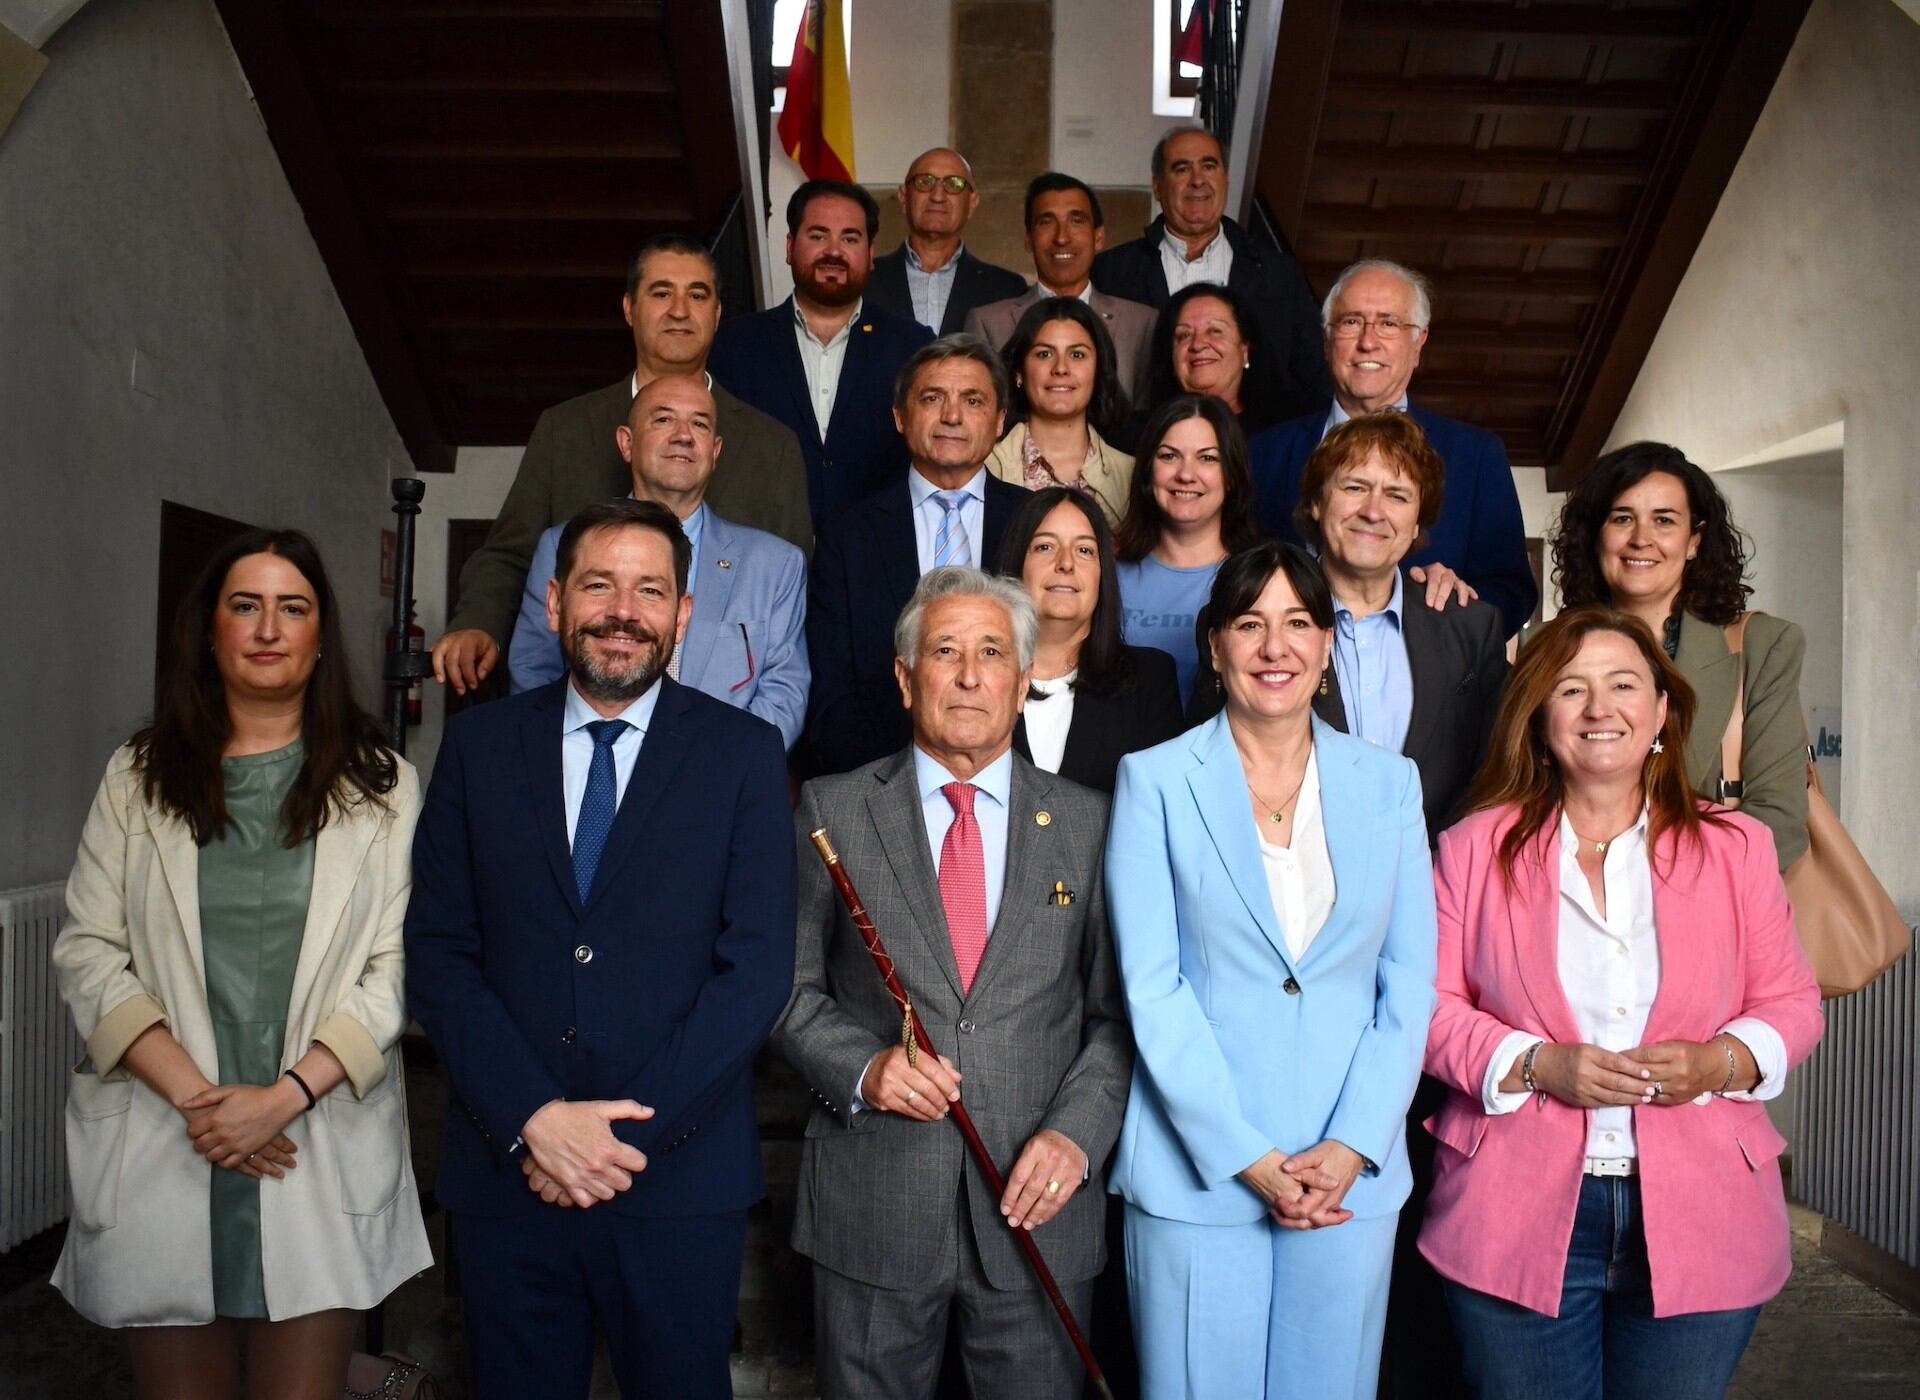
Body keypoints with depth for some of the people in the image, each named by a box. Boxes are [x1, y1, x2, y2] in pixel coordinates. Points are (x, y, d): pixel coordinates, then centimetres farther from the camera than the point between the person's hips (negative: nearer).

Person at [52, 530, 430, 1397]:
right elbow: (87, 955, 1)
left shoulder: (381, 787, 2)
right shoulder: (139, 777, 6)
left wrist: (286, 1095, -14)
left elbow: (394, 969, -3)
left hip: (322, 1152, -1)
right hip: (160, 1159, 1)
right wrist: (195, 1098, -10)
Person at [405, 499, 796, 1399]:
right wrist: (533, 1119, -11)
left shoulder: (744, 754, -2)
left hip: (681, 1180, -1)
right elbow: (438, 954, 0)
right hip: (506, 1169, 2)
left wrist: (632, 1131, -13)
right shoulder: (480, 745, 4)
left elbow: (757, 968, -7)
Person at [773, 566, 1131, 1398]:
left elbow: (1118, 1012, 3)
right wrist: (861, 1069, -14)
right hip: (872, 1207, 0)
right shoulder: (833, 811, 1)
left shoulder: (1087, 823, 3)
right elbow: (788, 985, 2)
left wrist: (1076, 1132, -10)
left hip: (1039, 1206, 1)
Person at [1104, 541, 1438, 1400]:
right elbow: (1151, 987, -6)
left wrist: (1352, 1147, -7)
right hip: (1197, 1169, -2)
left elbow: (1410, 984, 4)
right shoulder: (1155, 780, -1)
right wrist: (1245, 1157, -11)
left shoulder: (1390, 783, 6)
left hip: (1351, 1171, 2)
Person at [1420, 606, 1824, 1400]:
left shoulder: (1736, 848, 6)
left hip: (1698, 1223, 2)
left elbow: (1790, 1001, 8)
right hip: (1520, 1218, -1)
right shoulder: (1476, 848, 1)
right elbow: (1431, 1003, -1)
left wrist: (1723, 1061, -12)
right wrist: (1536, 1066, -16)